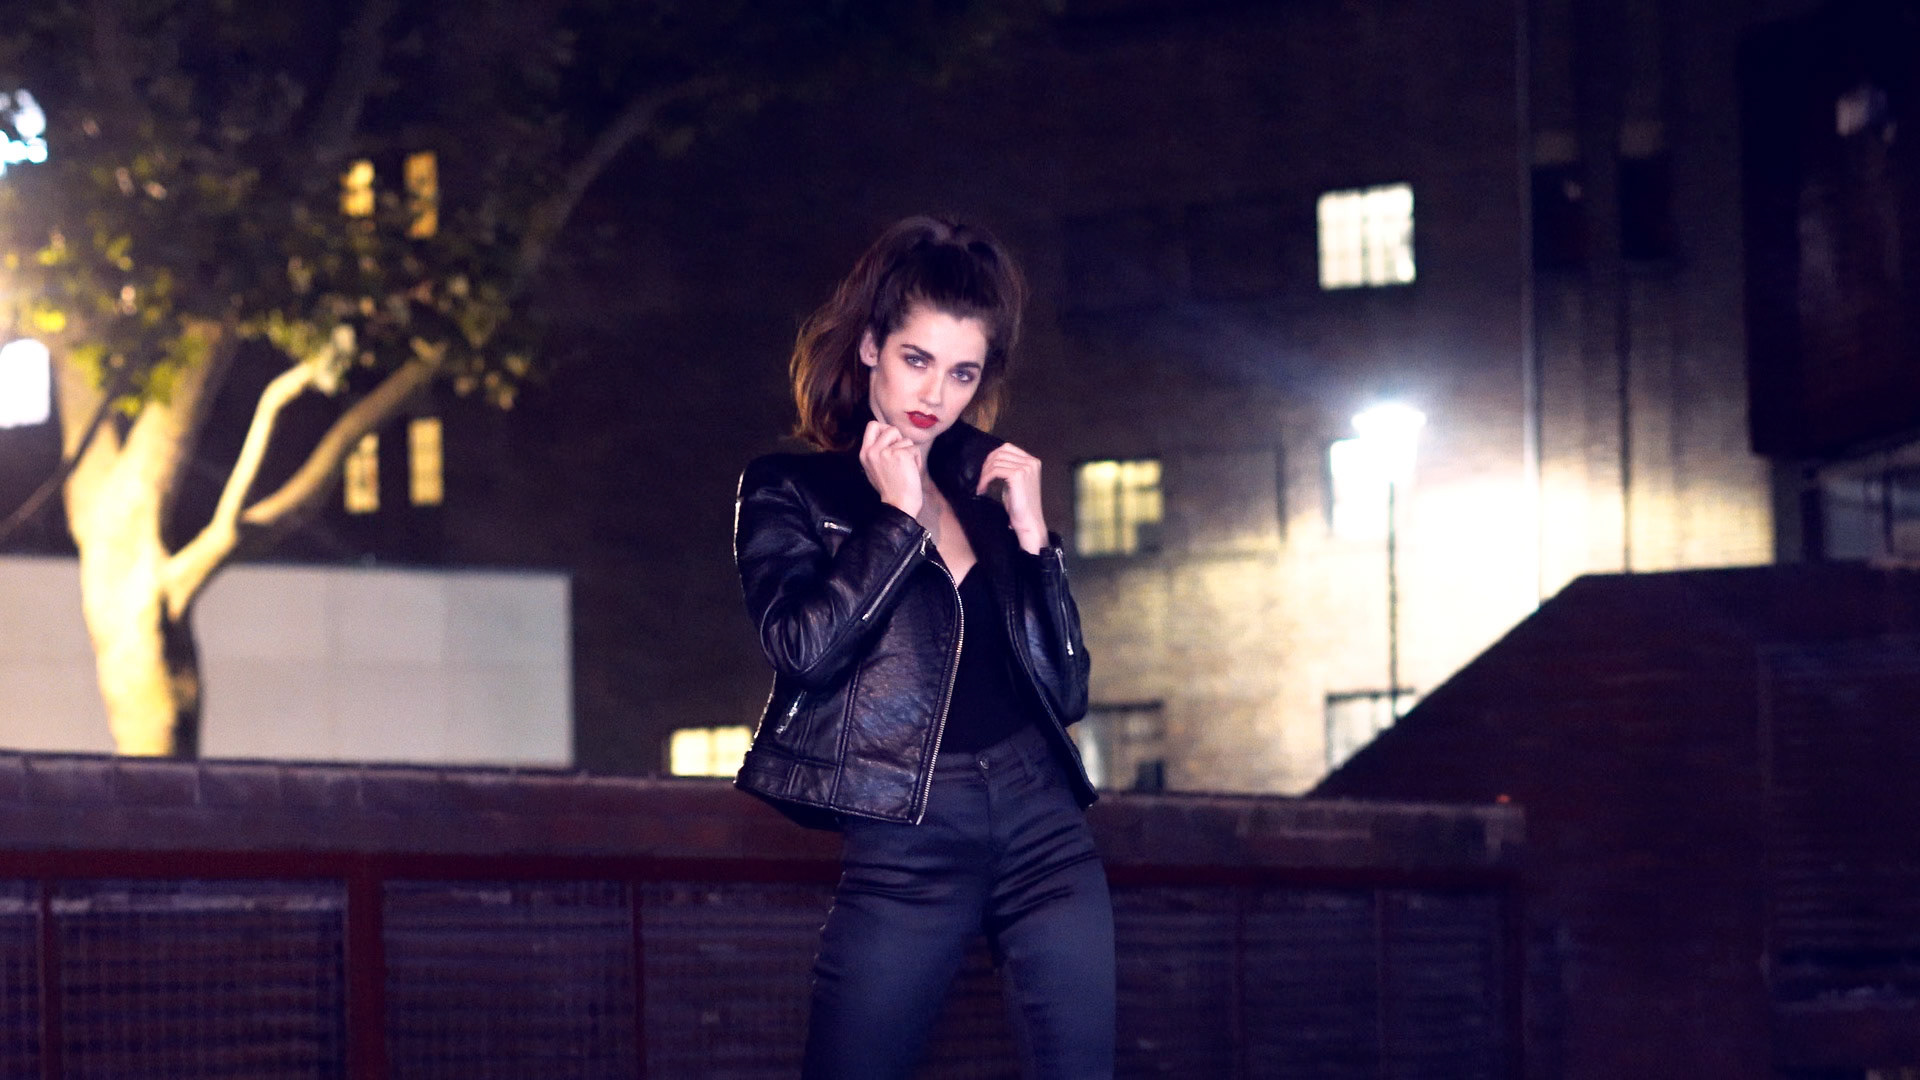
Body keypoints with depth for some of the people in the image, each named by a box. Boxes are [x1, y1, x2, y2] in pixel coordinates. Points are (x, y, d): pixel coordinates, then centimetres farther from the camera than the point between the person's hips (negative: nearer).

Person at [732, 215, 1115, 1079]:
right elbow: (803, 647, -15)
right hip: (906, 843, -4)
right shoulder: (788, 490, 5)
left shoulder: (986, 483, 15)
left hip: (1044, 820, 4)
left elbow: (1066, 691, 11)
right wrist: (896, 514, -8)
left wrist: (1031, 535, 1)